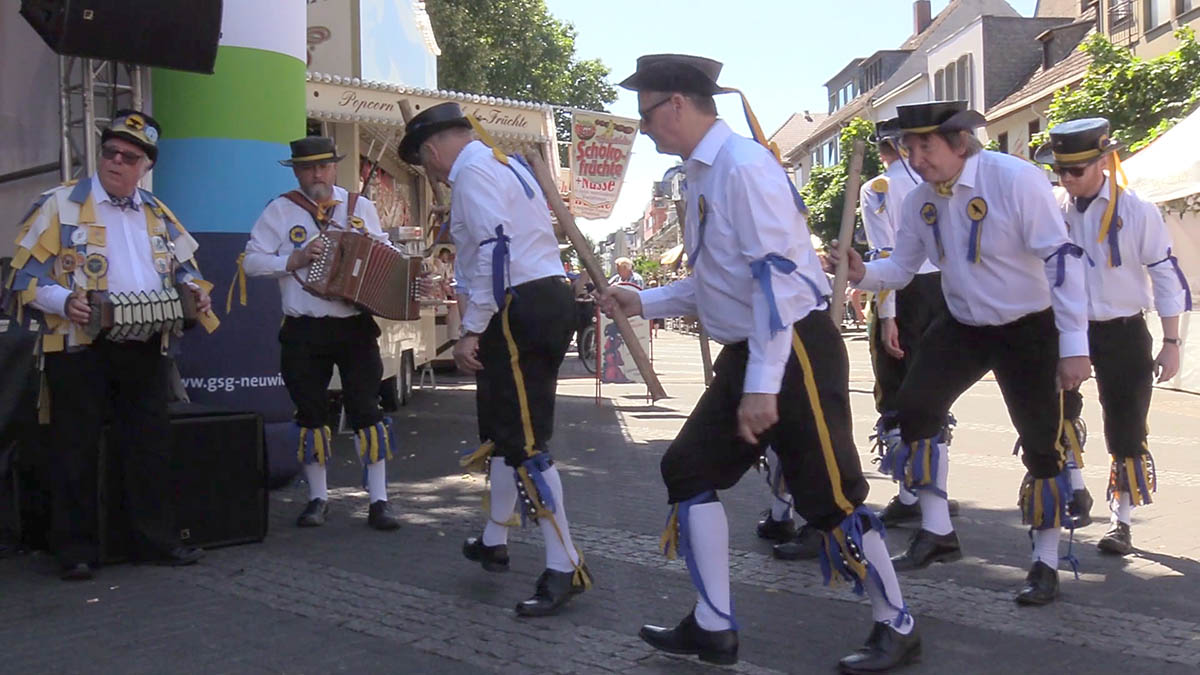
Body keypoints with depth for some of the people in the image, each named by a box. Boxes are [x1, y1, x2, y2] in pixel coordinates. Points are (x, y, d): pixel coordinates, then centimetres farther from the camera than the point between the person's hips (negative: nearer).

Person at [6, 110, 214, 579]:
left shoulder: (158, 214, 13)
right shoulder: (61, 205, 0)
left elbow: (186, 267, 23)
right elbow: (25, 273, -4)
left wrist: (196, 291, 0)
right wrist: (65, 302, -21)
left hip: (145, 348, 4)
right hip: (80, 347, -4)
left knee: (151, 446, 8)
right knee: (77, 452, 3)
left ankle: (158, 539, 17)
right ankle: (77, 549, 13)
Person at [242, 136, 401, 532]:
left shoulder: (361, 208, 9)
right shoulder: (279, 210, 4)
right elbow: (252, 261, 0)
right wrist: (295, 259, -14)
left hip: (356, 327, 0)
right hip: (304, 333, 0)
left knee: (367, 412, -1)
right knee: (311, 416, 8)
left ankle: (378, 500, 6)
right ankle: (318, 498, 21)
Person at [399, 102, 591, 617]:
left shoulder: (471, 171, -9)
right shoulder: (505, 163, 21)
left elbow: (494, 252, -20)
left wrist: (471, 331, -19)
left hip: (519, 309, -11)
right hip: (550, 298, 11)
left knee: (524, 443, -8)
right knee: (503, 427, 20)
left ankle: (565, 568, -4)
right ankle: (494, 541, 34)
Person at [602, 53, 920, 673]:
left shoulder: (744, 164, -17)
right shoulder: (701, 174, 12)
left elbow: (778, 277, -23)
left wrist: (763, 386, -25)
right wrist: (642, 302, 12)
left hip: (795, 350, -9)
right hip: (745, 353, 9)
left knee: (829, 496, -1)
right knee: (688, 470, 8)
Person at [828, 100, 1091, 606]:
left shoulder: (1016, 180, -24)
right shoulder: (920, 201, -5)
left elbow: (1062, 259, -24)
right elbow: (901, 267, 6)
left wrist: (1074, 346, -25)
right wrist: (863, 272, -18)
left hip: (1029, 329, -5)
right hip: (962, 327, 5)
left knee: (1042, 444, 0)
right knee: (914, 407, -9)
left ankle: (1046, 565, 18)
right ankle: (937, 533, 6)